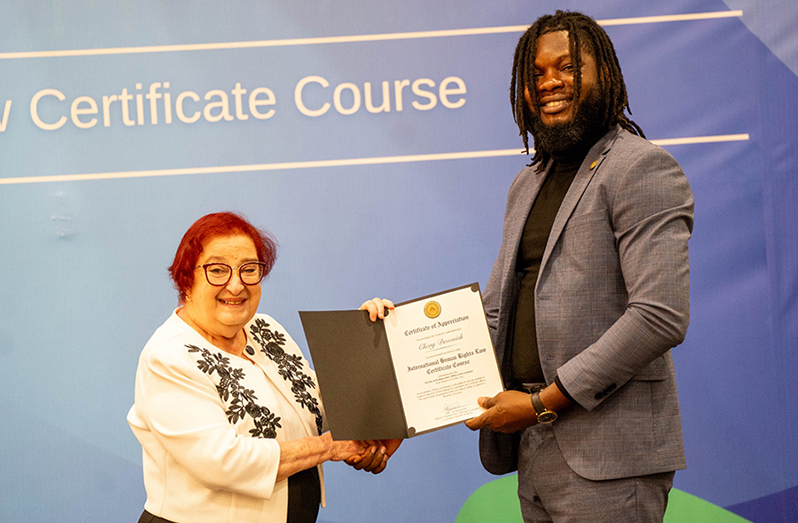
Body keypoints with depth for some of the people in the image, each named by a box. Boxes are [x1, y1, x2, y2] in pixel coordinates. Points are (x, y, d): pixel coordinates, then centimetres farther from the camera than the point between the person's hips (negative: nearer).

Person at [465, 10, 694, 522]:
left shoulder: (643, 168, -8)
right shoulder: (527, 184, 18)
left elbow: (661, 317, -18)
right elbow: (496, 308, 21)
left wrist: (543, 402, -17)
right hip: (531, 446, 7)